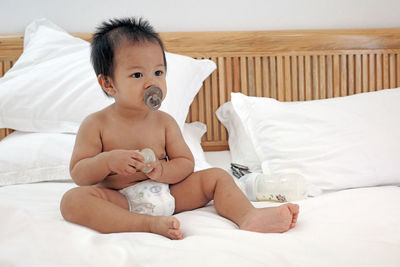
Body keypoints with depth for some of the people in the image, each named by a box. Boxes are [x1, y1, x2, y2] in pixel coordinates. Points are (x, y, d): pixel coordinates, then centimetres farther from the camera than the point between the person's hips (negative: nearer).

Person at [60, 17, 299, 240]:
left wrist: (162, 171, -18)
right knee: (72, 200, -31)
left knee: (217, 177, -4)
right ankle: (151, 224, -39)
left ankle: (249, 217, -27)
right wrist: (108, 161, -24)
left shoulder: (165, 122, 3)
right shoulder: (96, 125, -5)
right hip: (121, 200, -3)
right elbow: (78, 173, -5)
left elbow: (186, 163, 3)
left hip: (165, 194, 4)